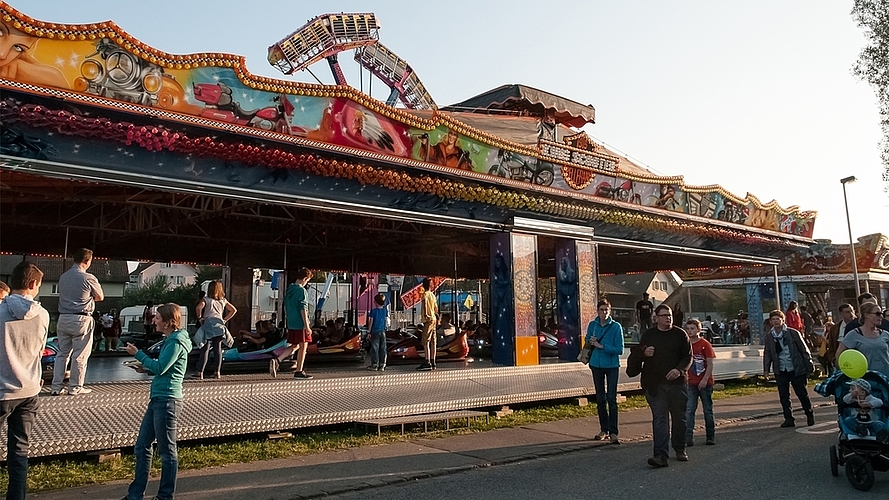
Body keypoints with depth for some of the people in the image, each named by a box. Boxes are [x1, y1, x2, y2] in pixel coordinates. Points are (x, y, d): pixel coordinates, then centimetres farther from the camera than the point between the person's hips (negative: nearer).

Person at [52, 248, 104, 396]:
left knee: (62, 353, 13)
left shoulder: (63, 277, 8)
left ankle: (56, 387, 13)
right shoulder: (88, 278, -11)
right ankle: (75, 387, 9)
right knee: (80, 356, 3)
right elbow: (100, 297, 1)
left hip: (63, 319, 6)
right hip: (81, 320, -6)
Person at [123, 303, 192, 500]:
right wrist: (146, 369, 6)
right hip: (157, 399, 10)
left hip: (167, 401, -10)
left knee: (167, 451, 2)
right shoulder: (169, 340, 16)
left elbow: (160, 367, -18)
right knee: (141, 447, 15)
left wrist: (138, 354, -7)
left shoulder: (176, 342, -14)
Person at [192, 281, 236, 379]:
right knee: (218, 349, 5)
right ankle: (218, 372, 4)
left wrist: (200, 317, 0)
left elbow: (198, 307, -14)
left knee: (205, 349, -3)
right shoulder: (223, 300, 14)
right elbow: (234, 310, 12)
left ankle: (200, 372, -4)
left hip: (208, 323, -3)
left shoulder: (207, 299, 3)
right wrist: (225, 320, 14)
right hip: (219, 325, 3)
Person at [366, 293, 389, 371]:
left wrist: (369, 332, -1)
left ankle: (374, 364, 4)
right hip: (383, 331, 3)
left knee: (375, 348, 3)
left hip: (375, 332, -3)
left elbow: (371, 322, -5)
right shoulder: (385, 310, 3)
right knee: (383, 348, 5)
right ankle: (382, 365, 7)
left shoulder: (373, 311, -6)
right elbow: (387, 322, 7)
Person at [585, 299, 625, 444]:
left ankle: (613, 432, -1)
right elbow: (587, 341, 15)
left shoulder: (616, 327, -9)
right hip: (596, 365, 4)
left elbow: (619, 349, -13)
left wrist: (601, 346, -17)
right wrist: (590, 341, -7)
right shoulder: (592, 325, 2)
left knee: (611, 398, -6)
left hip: (612, 365, -4)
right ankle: (604, 430, 21)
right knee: (600, 398, 11)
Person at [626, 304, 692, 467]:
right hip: (655, 385, -1)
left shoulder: (680, 334, 4)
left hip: (678, 382, 1)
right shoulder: (648, 335, 7)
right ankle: (661, 455, -9)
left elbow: (688, 356, 2)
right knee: (659, 418, -5)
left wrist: (680, 370, -15)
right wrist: (644, 352, -7)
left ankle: (680, 449, 32)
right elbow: (637, 355, 15)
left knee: (679, 417, 13)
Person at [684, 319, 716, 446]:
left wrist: (705, 380, -16)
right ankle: (688, 438, -7)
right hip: (691, 383, 3)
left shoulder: (705, 344, -7)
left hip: (705, 383, -3)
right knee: (689, 410, -5)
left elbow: (710, 364, -9)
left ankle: (710, 437, 21)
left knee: (708, 410, 9)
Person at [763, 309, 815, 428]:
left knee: (802, 393, 5)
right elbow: (767, 353, 9)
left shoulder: (793, 333, -4)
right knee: (784, 396, 5)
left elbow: (804, 349, -1)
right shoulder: (769, 336, 4)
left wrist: (809, 365, -5)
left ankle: (810, 416, 24)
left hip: (796, 369, -3)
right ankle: (788, 419, 14)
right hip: (780, 371, 3)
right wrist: (766, 369, 2)